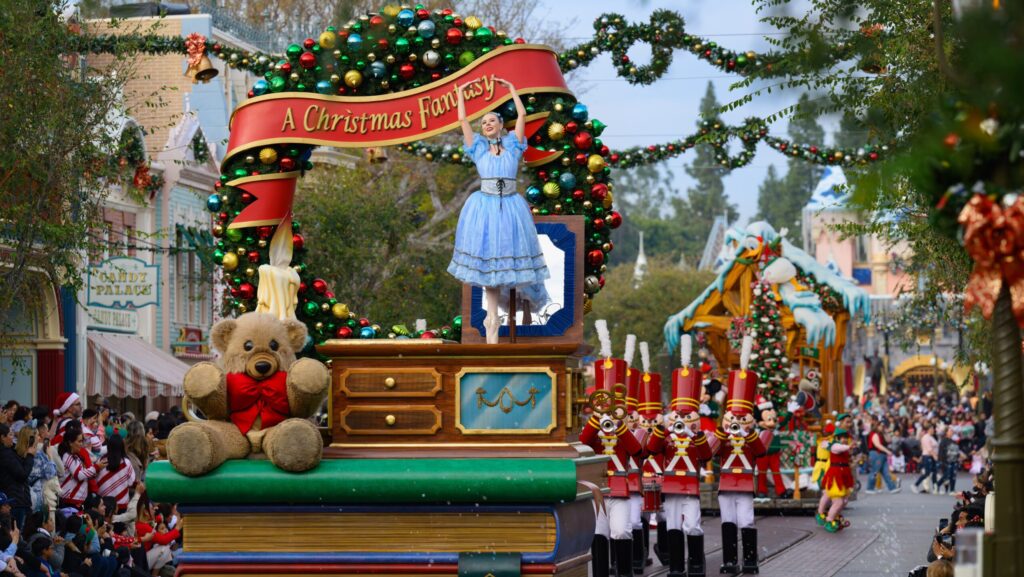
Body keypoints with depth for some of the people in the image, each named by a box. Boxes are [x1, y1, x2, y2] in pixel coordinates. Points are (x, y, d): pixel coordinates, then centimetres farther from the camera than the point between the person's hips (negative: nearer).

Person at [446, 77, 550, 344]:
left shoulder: (512, 145, 8)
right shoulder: (478, 147, 9)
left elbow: (522, 115, 2)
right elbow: (462, 119, 5)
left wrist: (511, 89, 9)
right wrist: (460, 93, 11)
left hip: (510, 207, 0)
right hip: (485, 206, 0)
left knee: (508, 258, 1)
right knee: (488, 261, 1)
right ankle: (493, 318, 6)